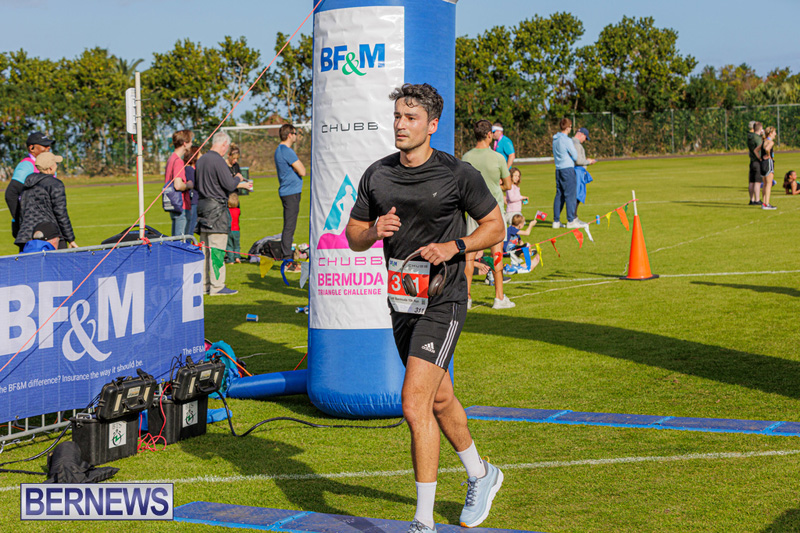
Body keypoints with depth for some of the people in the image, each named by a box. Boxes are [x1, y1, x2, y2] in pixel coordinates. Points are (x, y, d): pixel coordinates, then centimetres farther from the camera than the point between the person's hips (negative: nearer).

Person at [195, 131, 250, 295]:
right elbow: (229, 185, -19)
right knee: (217, 248, -6)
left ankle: (203, 284, 17)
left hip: (202, 204, 9)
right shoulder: (218, 161, -15)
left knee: (204, 249, 13)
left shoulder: (201, 160, 12)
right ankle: (217, 286, -5)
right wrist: (238, 180, 4)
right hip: (216, 206, -9)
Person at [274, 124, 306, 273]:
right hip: (291, 193, -11)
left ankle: (287, 260, 19)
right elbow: (302, 172, -17)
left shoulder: (279, 150, 16)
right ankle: (288, 262, -6)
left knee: (289, 227, 14)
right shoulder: (287, 151, -16)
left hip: (287, 192, 11)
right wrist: (299, 161, -1)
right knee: (289, 227, -8)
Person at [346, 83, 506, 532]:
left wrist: (454, 247, -16)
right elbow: (353, 234, 12)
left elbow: (495, 226, 0)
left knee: (415, 404, -17)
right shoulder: (377, 175, 4)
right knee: (440, 401, 21)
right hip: (402, 302, 6)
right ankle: (481, 475, 46)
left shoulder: (458, 174, -10)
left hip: (443, 302, -6)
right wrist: (374, 232, -11)